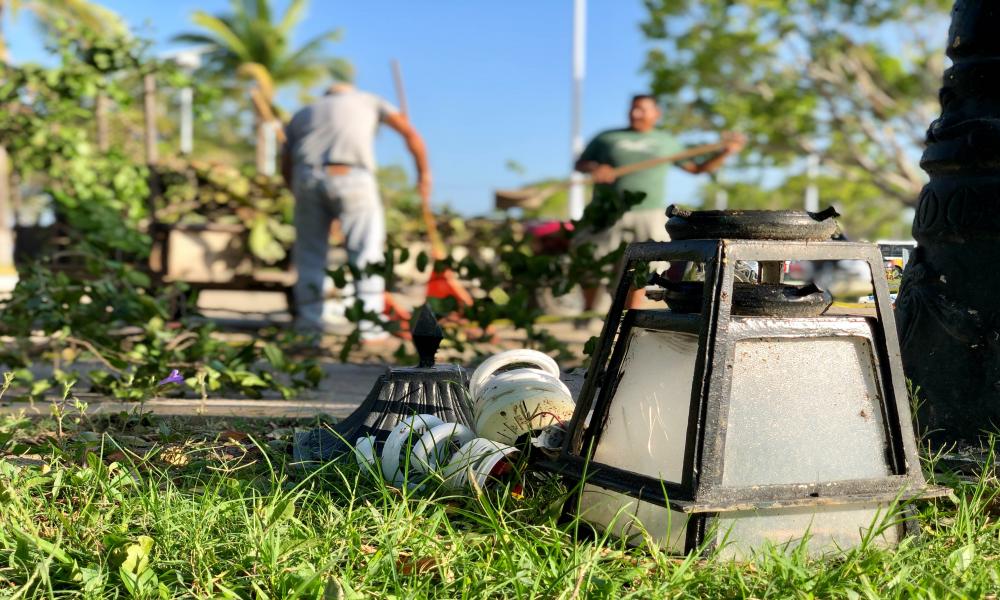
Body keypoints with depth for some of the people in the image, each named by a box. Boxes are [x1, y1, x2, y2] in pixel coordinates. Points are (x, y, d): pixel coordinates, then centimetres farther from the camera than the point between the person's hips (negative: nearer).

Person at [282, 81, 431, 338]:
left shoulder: (303, 114, 33)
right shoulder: (368, 100, 29)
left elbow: (286, 167, 24)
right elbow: (411, 134, 23)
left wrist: (301, 196, 37)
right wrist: (424, 174, 32)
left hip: (307, 176, 3)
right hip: (352, 177, -2)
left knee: (309, 250, 14)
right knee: (367, 251, 3)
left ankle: (309, 317, 15)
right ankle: (368, 322, -3)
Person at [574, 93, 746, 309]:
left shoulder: (667, 142, 15)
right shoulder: (607, 138, 12)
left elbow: (697, 168, 16)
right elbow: (580, 164, 12)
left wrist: (726, 152, 2)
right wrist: (594, 168, -11)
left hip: (649, 216, 0)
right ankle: (588, 312, 15)